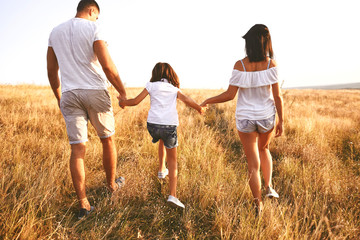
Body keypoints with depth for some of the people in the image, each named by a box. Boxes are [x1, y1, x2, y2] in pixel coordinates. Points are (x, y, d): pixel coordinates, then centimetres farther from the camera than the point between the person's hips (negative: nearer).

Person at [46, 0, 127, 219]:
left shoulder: (55, 32, 14)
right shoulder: (93, 28, -4)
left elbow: (52, 72, 15)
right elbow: (108, 67, -14)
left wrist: (59, 98, 25)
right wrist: (123, 92, -1)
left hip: (69, 95, 4)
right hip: (95, 92, -4)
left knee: (77, 149, 2)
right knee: (108, 140, 15)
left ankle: (83, 205, 3)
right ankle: (112, 184, 32)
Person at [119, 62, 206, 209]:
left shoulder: (151, 85, 11)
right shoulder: (174, 89, 15)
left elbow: (135, 101, 8)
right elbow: (186, 100, -1)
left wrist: (123, 102, 26)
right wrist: (200, 109, 15)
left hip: (153, 124, 1)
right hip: (170, 125, -1)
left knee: (162, 140, 36)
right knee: (172, 160, 9)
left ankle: (161, 170, 41)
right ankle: (172, 195, -4)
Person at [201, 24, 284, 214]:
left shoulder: (240, 66, -14)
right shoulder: (271, 64, -9)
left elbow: (230, 95, -12)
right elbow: (277, 96, -7)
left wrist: (208, 101, 3)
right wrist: (281, 121, 3)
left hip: (245, 119, -1)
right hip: (267, 117, 2)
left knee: (253, 165, 9)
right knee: (263, 149, 32)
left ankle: (258, 206, 18)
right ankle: (268, 187, 24)